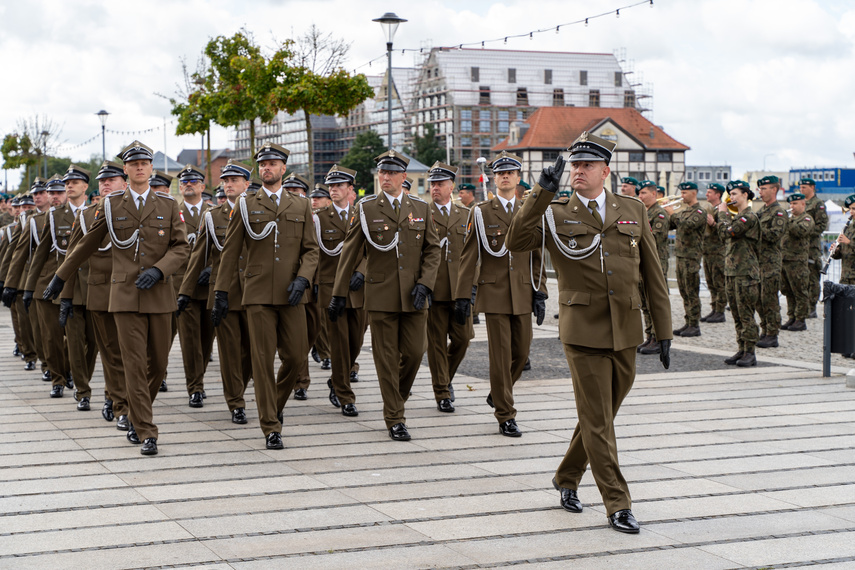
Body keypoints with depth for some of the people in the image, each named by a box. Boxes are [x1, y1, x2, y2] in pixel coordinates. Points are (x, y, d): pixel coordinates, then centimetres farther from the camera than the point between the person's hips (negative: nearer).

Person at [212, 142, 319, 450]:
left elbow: (310, 249, 8)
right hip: (258, 295, -2)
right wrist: (221, 292, 3)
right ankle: (271, 428, 2)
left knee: (295, 356, 1)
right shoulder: (246, 205, 6)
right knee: (263, 360, -4)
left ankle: (276, 403, 30)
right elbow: (230, 252, 7)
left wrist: (302, 278, -10)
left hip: (291, 295, 2)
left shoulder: (301, 206, 11)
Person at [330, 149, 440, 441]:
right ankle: (395, 419, 8)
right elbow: (350, 253, 3)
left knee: (414, 353, 1)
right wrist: (339, 293, 2)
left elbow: (433, 249, 8)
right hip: (381, 295, -2)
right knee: (387, 359, 0)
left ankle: (396, 400, 29)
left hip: (413, 296, 2)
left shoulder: (420, 208, 7)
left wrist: (424, 283, -6)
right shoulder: (367, 208, 0)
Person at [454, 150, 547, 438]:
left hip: (523, 295, 3)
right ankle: (505, 417, 3)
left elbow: (537, 258, 11)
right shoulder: (481, 213, 1)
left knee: (521, 352, 8)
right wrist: (462, 296, -5)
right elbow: (468, 258, 0)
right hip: (494, 293, -3)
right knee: (500, 356, -4)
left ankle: (497, 393, 35)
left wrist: (540, 294, 4)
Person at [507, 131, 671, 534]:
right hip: (583, 331, -3)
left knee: (602, 414, 14)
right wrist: (543, 192, -21)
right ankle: (617, 505, 4)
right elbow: (516, 242, -17)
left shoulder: (633, 211, 8)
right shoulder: (555, 214, 2)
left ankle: (567, 478, 35)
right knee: (597, 420, -3)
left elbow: (653, 275, 9)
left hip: (625, 332, 3)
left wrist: (664, 331, 5)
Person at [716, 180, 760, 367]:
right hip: (732, 271, 10)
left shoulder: (749, 217, -13)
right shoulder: (737, 216, 17)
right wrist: (722, 215, 10)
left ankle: (750, 353, -2)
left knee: (746, 314, -6)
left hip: (745, 273, -10)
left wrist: (723, 213, -6)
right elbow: (726, 238, 18)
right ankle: (742, 350, 16)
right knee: (737, 314, 11)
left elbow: (726, 232, -21)